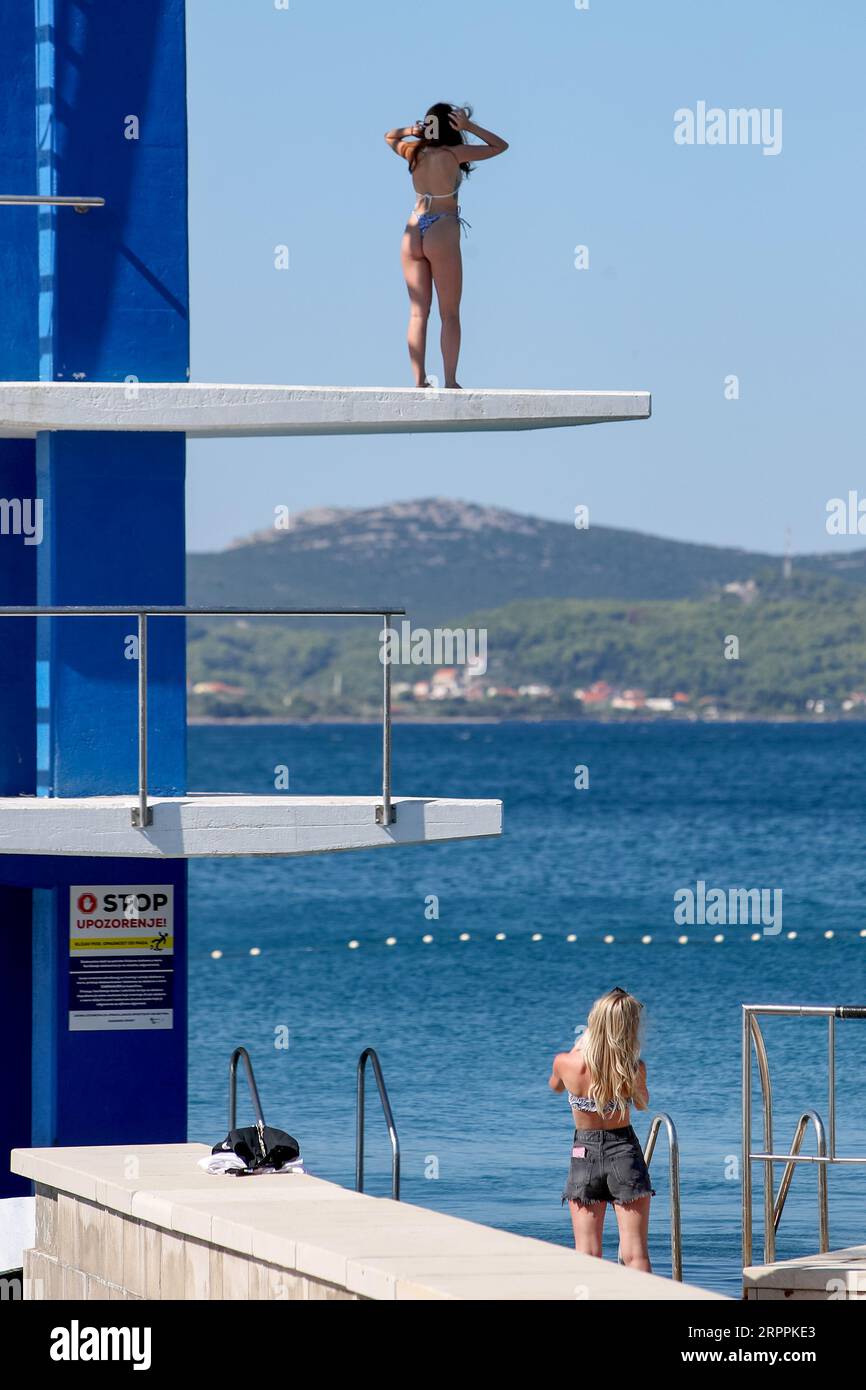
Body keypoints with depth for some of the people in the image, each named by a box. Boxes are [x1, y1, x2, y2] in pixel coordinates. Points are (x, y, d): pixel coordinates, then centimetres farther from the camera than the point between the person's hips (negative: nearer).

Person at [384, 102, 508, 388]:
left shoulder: (415, 152, 6)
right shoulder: (453, 155, -7)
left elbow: (390, 137, 29)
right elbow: (500, 146, 1)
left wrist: (413, 130, 10)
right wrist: (469, 127, -3)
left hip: (413, 233, 5)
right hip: (442, 234, -5)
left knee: (418, 313, 6)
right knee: (450, 314, 0)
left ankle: (419, 380, 1)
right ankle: (450, 381, -5)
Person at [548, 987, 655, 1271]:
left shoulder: (566, 1063, -14)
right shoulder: (634, 1069, -15)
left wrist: (579, 1045, 20)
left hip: (584, 1154, 1)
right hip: (624, 1153, -1)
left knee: (586, 1257, 5)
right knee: (635, 1255, 1)